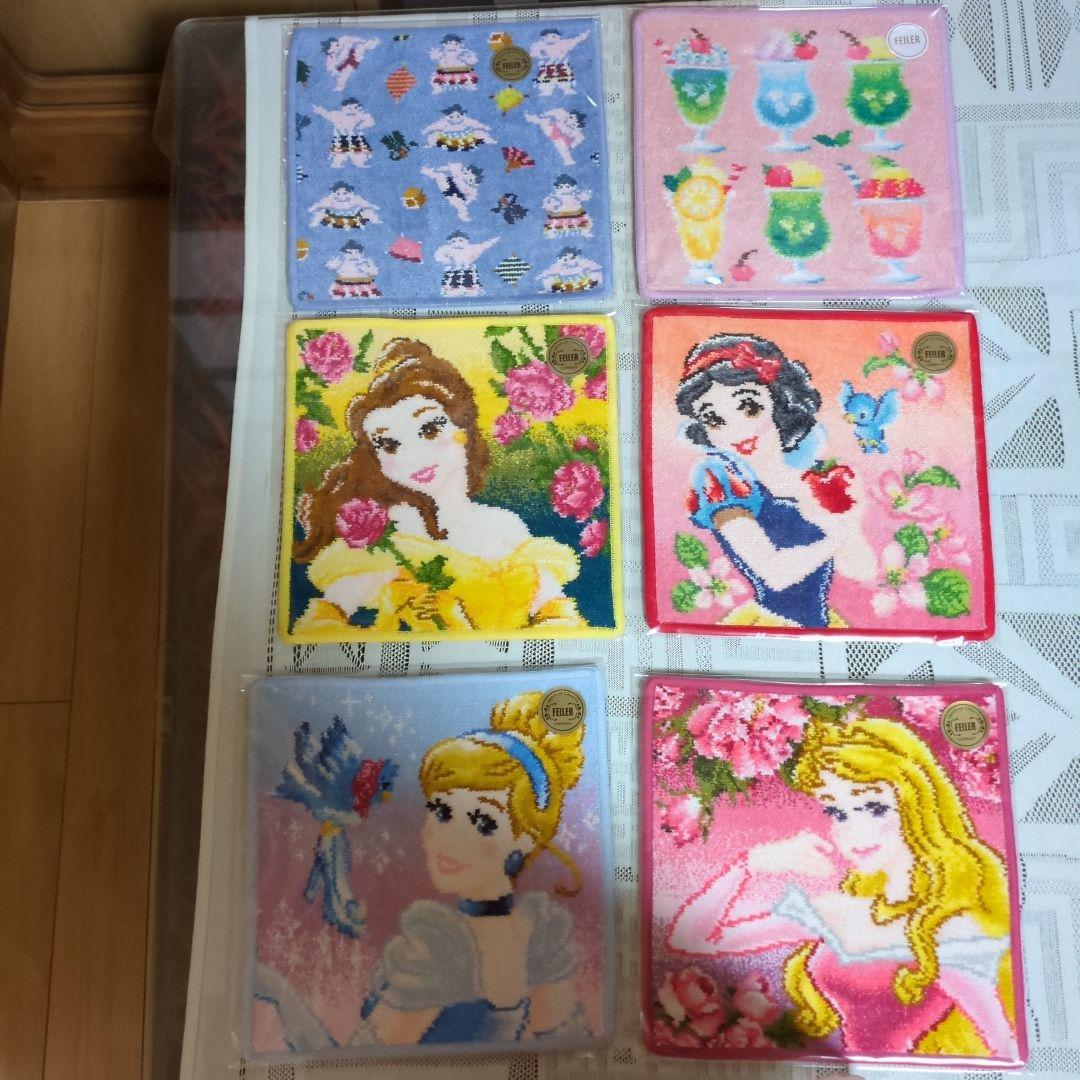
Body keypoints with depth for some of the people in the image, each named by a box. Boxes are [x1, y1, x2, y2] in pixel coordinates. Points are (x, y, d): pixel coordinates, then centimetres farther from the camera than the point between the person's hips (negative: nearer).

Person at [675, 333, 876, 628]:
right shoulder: (721, 482, -11)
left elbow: (864, 570, -3)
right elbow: (774, 574, -21)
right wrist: (839, 533, -11)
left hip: (826, 619, 6)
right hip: (770, 621, -6)